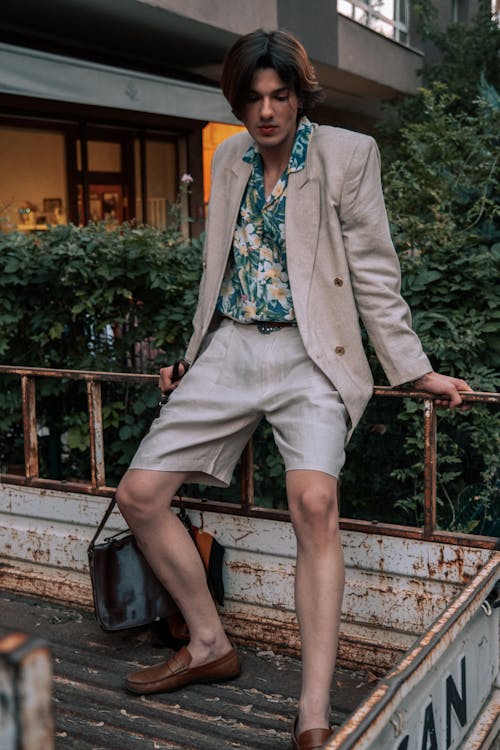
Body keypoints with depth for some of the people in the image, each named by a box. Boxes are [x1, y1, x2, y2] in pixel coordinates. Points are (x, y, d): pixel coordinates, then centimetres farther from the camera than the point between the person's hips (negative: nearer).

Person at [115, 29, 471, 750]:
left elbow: (374, 273, 0)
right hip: (228, 351, 6)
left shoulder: (347, 154, 0)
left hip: (308, 353, -5)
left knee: (314, 501, -29)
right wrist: (193, 359, 23)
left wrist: (415, 369, -5)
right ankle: (210, 646, 18)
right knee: (139, 494, 0)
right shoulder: (229, 158, 15)